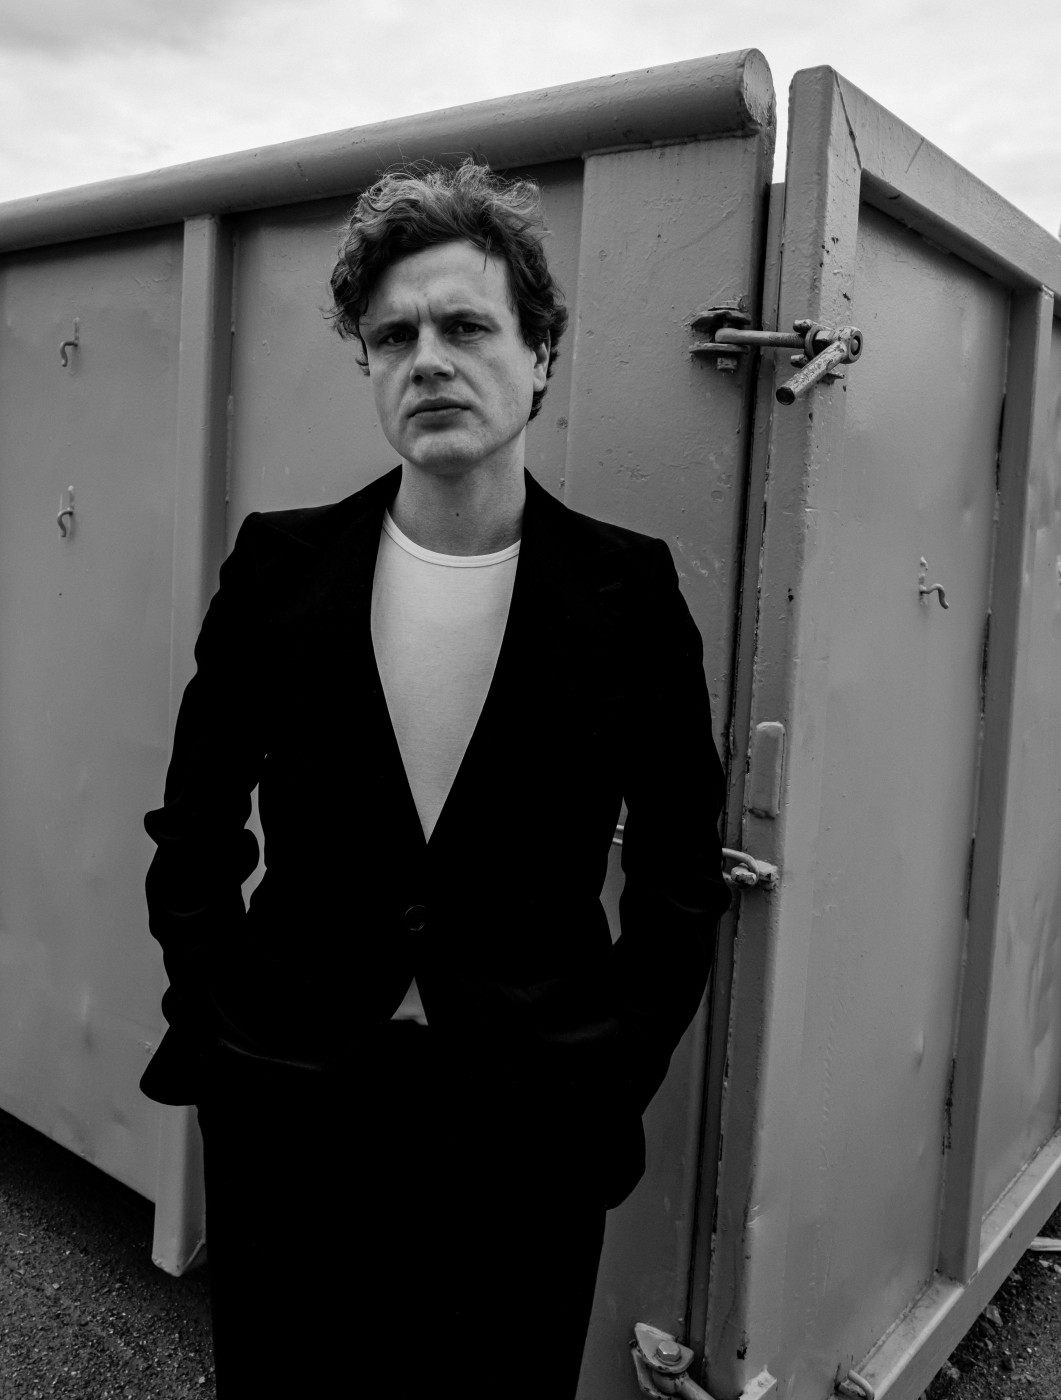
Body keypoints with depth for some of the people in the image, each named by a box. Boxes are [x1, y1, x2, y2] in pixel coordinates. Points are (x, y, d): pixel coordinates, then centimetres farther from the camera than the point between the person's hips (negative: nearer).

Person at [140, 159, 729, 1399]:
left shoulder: (627, 589, -7)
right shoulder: (279, 564, -5)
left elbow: (681, 870, 0)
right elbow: (194, 834, 4)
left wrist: (611, 1077, -3)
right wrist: (220, 1030, -1)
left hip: (531, 1124, -1)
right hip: (287, 1111, 1)